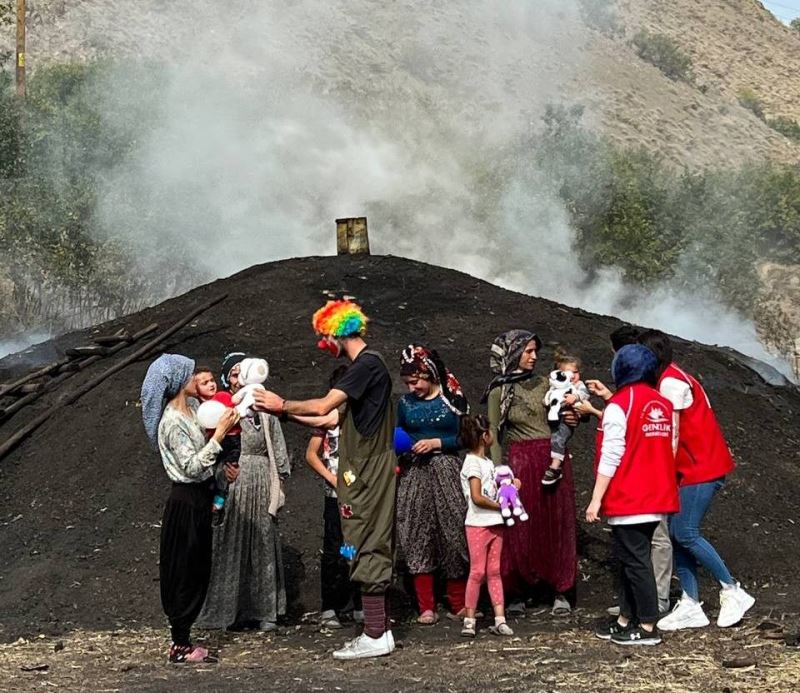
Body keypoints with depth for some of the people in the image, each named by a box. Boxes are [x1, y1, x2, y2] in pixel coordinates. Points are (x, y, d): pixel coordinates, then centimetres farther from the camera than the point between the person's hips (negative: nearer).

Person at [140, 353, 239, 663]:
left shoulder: (187, 412, 10)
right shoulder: (172, 422, -19)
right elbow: (192, 467, -23)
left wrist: (222, 466, 7)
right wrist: (220, 432, -25)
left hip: (197, 499, 9)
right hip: (186, 502, -9)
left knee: (195, 573, 13)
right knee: (185, 574, -2)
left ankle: (181, 640, 20)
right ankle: (180, 646, 5)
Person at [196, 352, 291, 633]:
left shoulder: (264, 409, 9)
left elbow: (278, 448, 12)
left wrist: (279, 482, 7)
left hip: (260, 485, 2)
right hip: (229, 485, -2)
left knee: (262, 546, 5)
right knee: (228, 547, -1)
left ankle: (265, 611, 10)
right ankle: (225, 608, 6)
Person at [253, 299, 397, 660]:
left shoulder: (367, 364, -14)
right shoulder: (365, 365, 17)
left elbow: (323, 406, -21)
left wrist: (283, 405, -7)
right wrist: (286, 412, 18)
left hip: (368, 473, -10)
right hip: (364, 471, 10)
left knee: (366, 549, -8)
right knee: (368, 549, 11)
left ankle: (375, 635, -6)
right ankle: (378, 630, 14)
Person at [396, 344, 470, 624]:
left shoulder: (453, 399, -2)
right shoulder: (405, 403, 8)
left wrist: (436, 442, -13)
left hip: (447, 472, -3)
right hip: (414, 474, 3)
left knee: (453, 535, -1)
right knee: (417, 538, 0)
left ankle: (459, 605, 10)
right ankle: (426, 607, 5)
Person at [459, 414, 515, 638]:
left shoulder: (488, 463, 15)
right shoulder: (472, 463, -11)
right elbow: (477, 498, -18)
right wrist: (501, 506, -11)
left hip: (495, 523, 8)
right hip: (478, 524, -8)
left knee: (494, 571, 7)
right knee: (478, 572, -5)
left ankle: (500, 620, 6)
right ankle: (469, 621, 3)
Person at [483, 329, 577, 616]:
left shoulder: (544, 384, 8)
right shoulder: (498, 392, 0)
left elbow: (559, 416, 18)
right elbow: (494, 435, -2)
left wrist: (571, 418, -5)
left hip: (554, 459, 3)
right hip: (521, 462, -3)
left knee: (557, 525, 5)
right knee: (521, 530, -1)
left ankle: (560, 592, 13)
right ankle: (517, 594, 8)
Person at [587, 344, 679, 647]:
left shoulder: (619, 406, -12)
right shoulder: (663, 405, 7)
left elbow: (610, 457, -15)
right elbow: (669, 449, 13)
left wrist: (596, 499, -12)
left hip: (627, 500, -7)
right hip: (656, 497, 7)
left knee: (635, 561, -2)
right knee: (629, 559, 16)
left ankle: (647, 627, 0)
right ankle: (626, 619, 22)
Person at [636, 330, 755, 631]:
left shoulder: (670, 382, -14)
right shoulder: (675, 378, 17)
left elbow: (672, 433, -16)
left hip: (702, 468, -10)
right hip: (693, 468, 10)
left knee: (686, 534, -11)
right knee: (676, 533, 5)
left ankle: (733, 592, -1)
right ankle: (690, 606, 4)